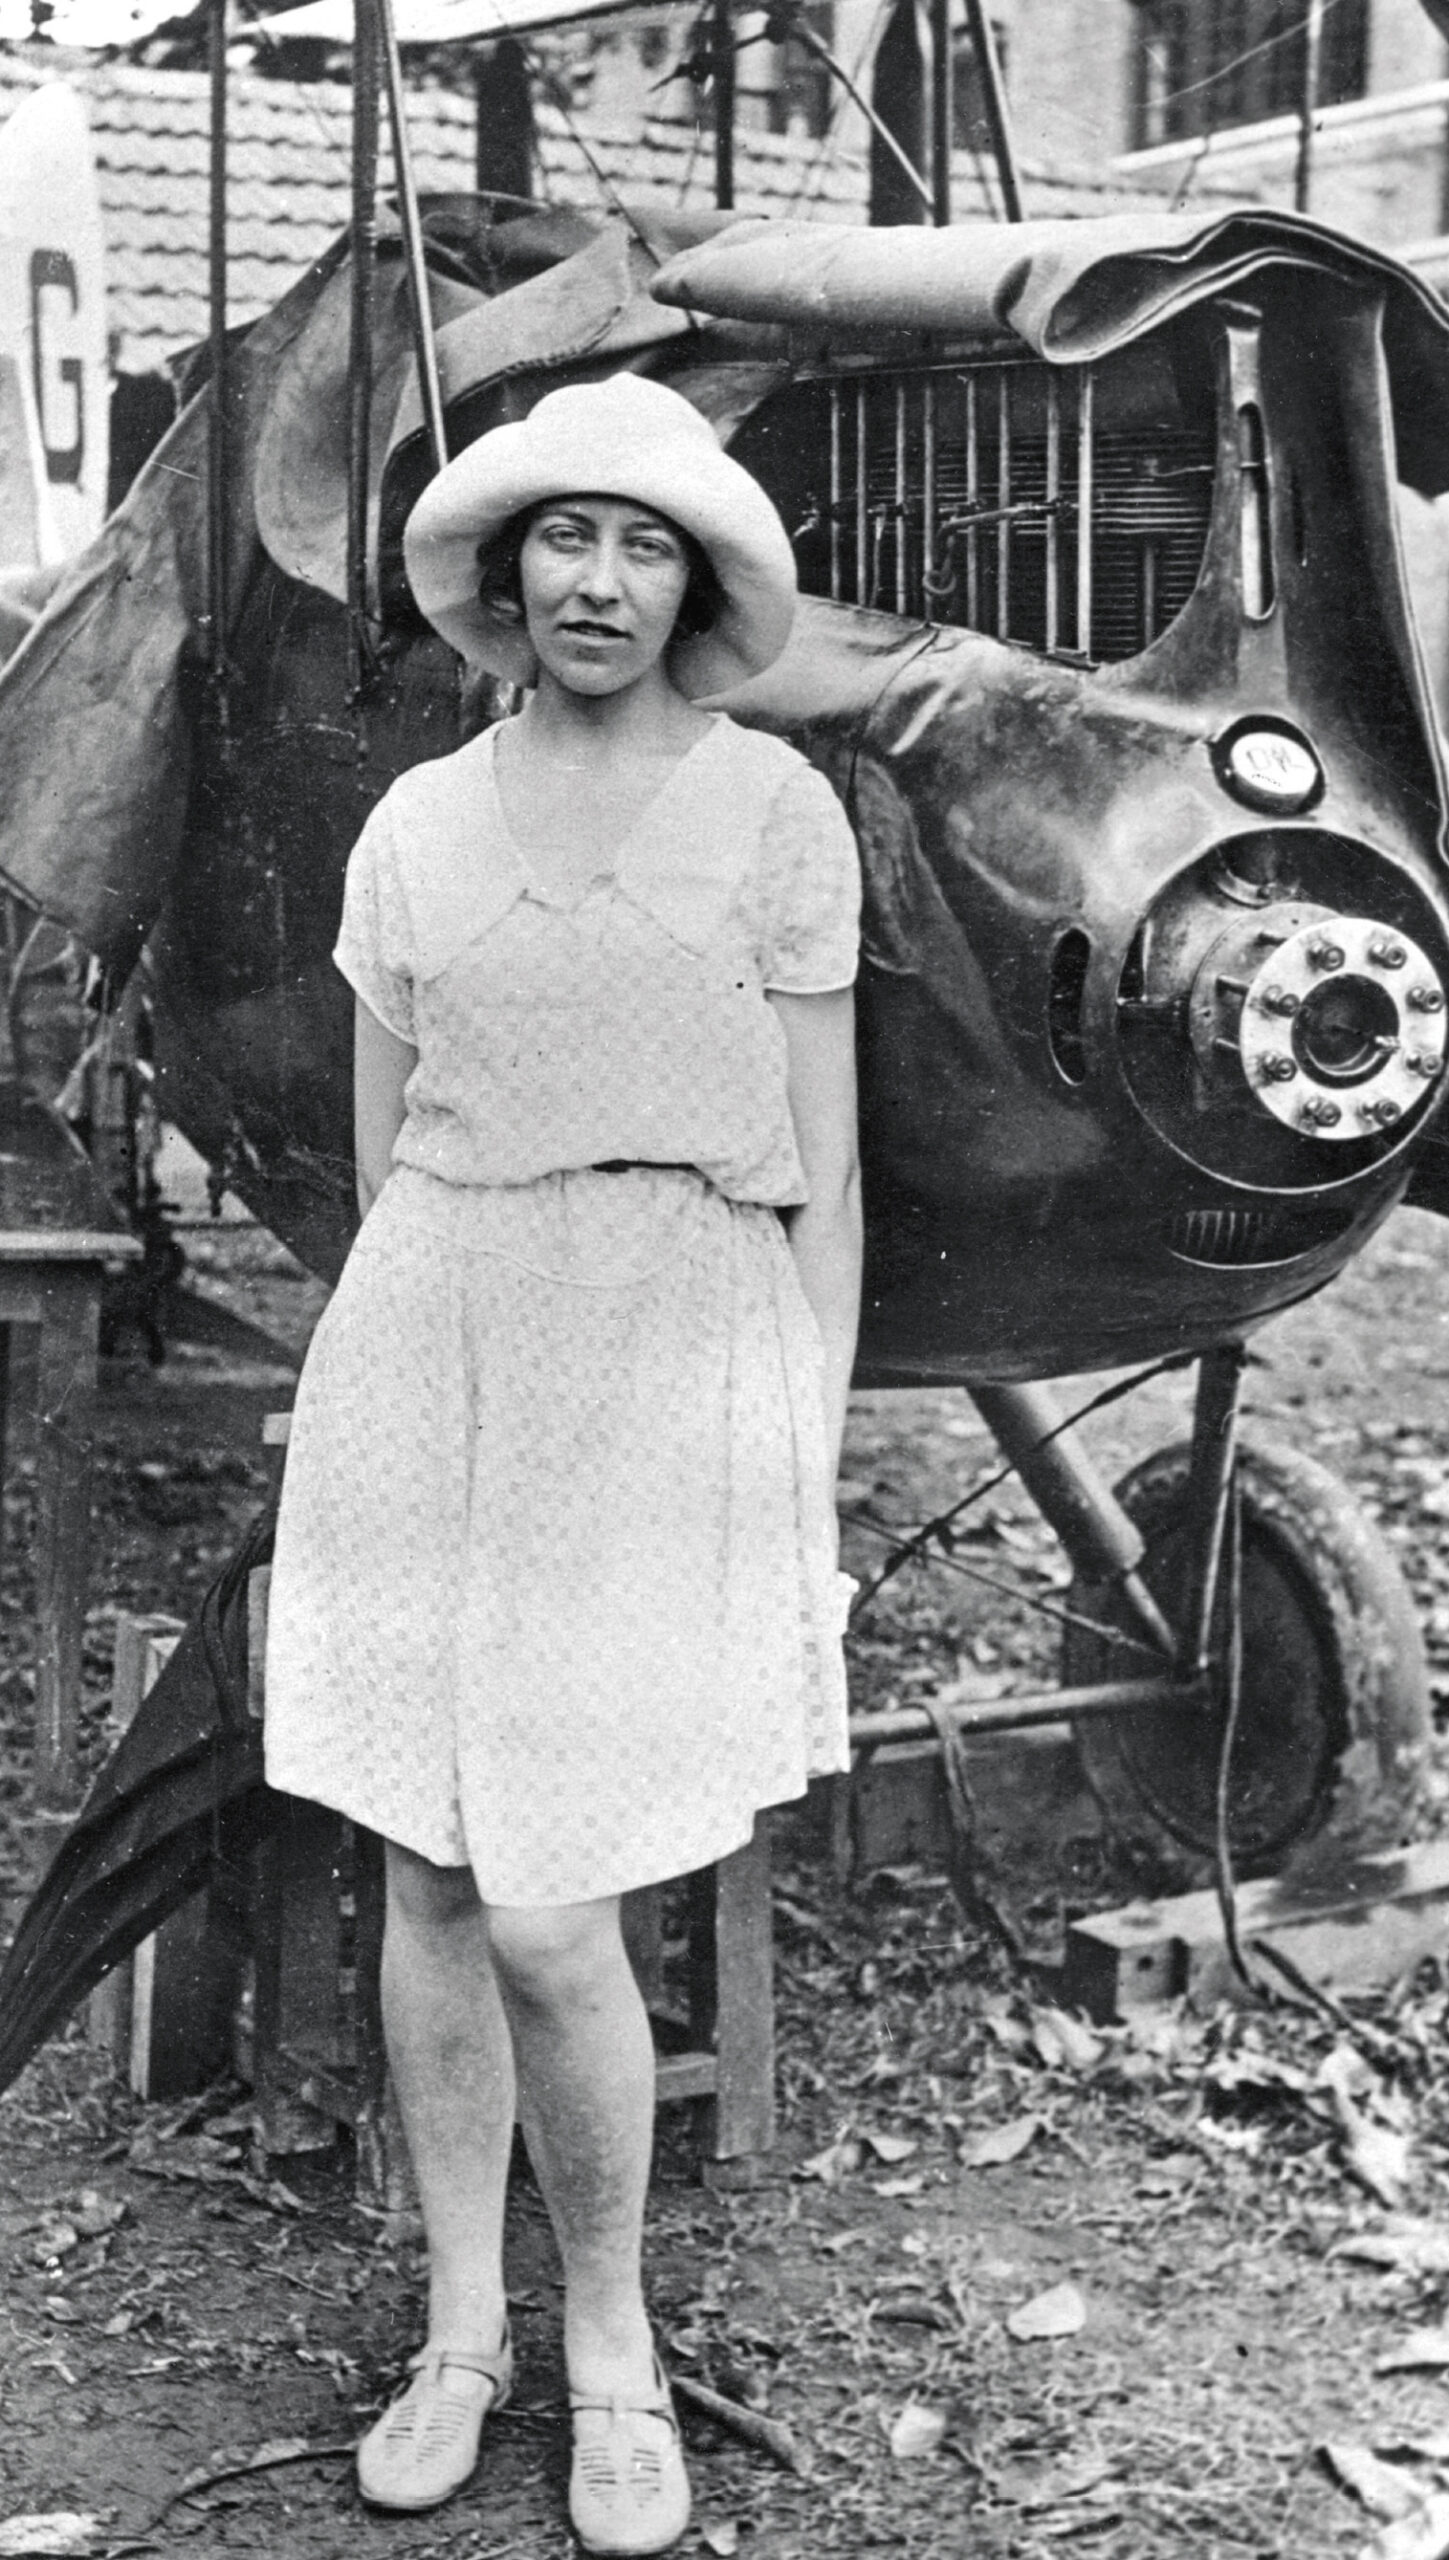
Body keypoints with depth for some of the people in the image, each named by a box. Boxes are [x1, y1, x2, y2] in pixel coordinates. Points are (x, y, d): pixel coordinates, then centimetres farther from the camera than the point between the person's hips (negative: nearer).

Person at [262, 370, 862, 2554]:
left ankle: (612, 2346, 17)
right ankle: (463, 2330, 26)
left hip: (673, 1362, -3)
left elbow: (821, 1169, 0)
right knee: (428, 1878, 8)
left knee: (547, 1918, -7)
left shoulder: (776, 812, -1)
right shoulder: (416, 826, 9)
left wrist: (811, 1473, -2)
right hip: (428, 1347, 4)